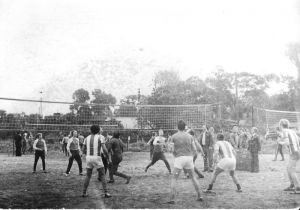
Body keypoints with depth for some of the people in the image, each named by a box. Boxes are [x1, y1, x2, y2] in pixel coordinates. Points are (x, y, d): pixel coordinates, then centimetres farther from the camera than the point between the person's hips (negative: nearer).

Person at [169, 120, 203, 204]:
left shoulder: (174, 136, 0)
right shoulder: (189, 136, 7)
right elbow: (194, 150, 10)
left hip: (179, 158, -3)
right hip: (189, 158, 3)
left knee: (174, 179, 3)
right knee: (193, 177, 18)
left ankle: (172, 199, -6)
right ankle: (199, 196, 20)